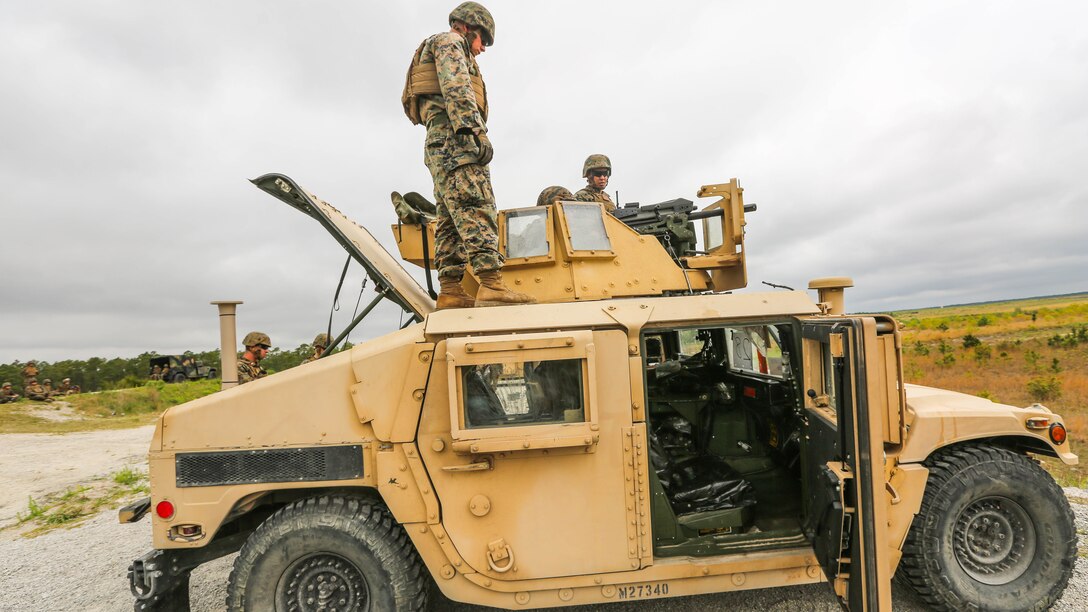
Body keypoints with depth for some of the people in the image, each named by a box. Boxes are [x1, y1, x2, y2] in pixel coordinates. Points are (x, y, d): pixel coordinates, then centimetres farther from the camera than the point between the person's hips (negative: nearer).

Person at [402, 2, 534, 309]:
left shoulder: (437, 49, 38)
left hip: (439, 145, 10)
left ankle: (450, 292, -6)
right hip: (454, 137, -10)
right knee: (476, 209, -23)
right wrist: (476, 131, -22)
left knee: (451, 220, 0)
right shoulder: (449, 42, 8)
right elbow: (456, 89, -11)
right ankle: (491, 285, -34)